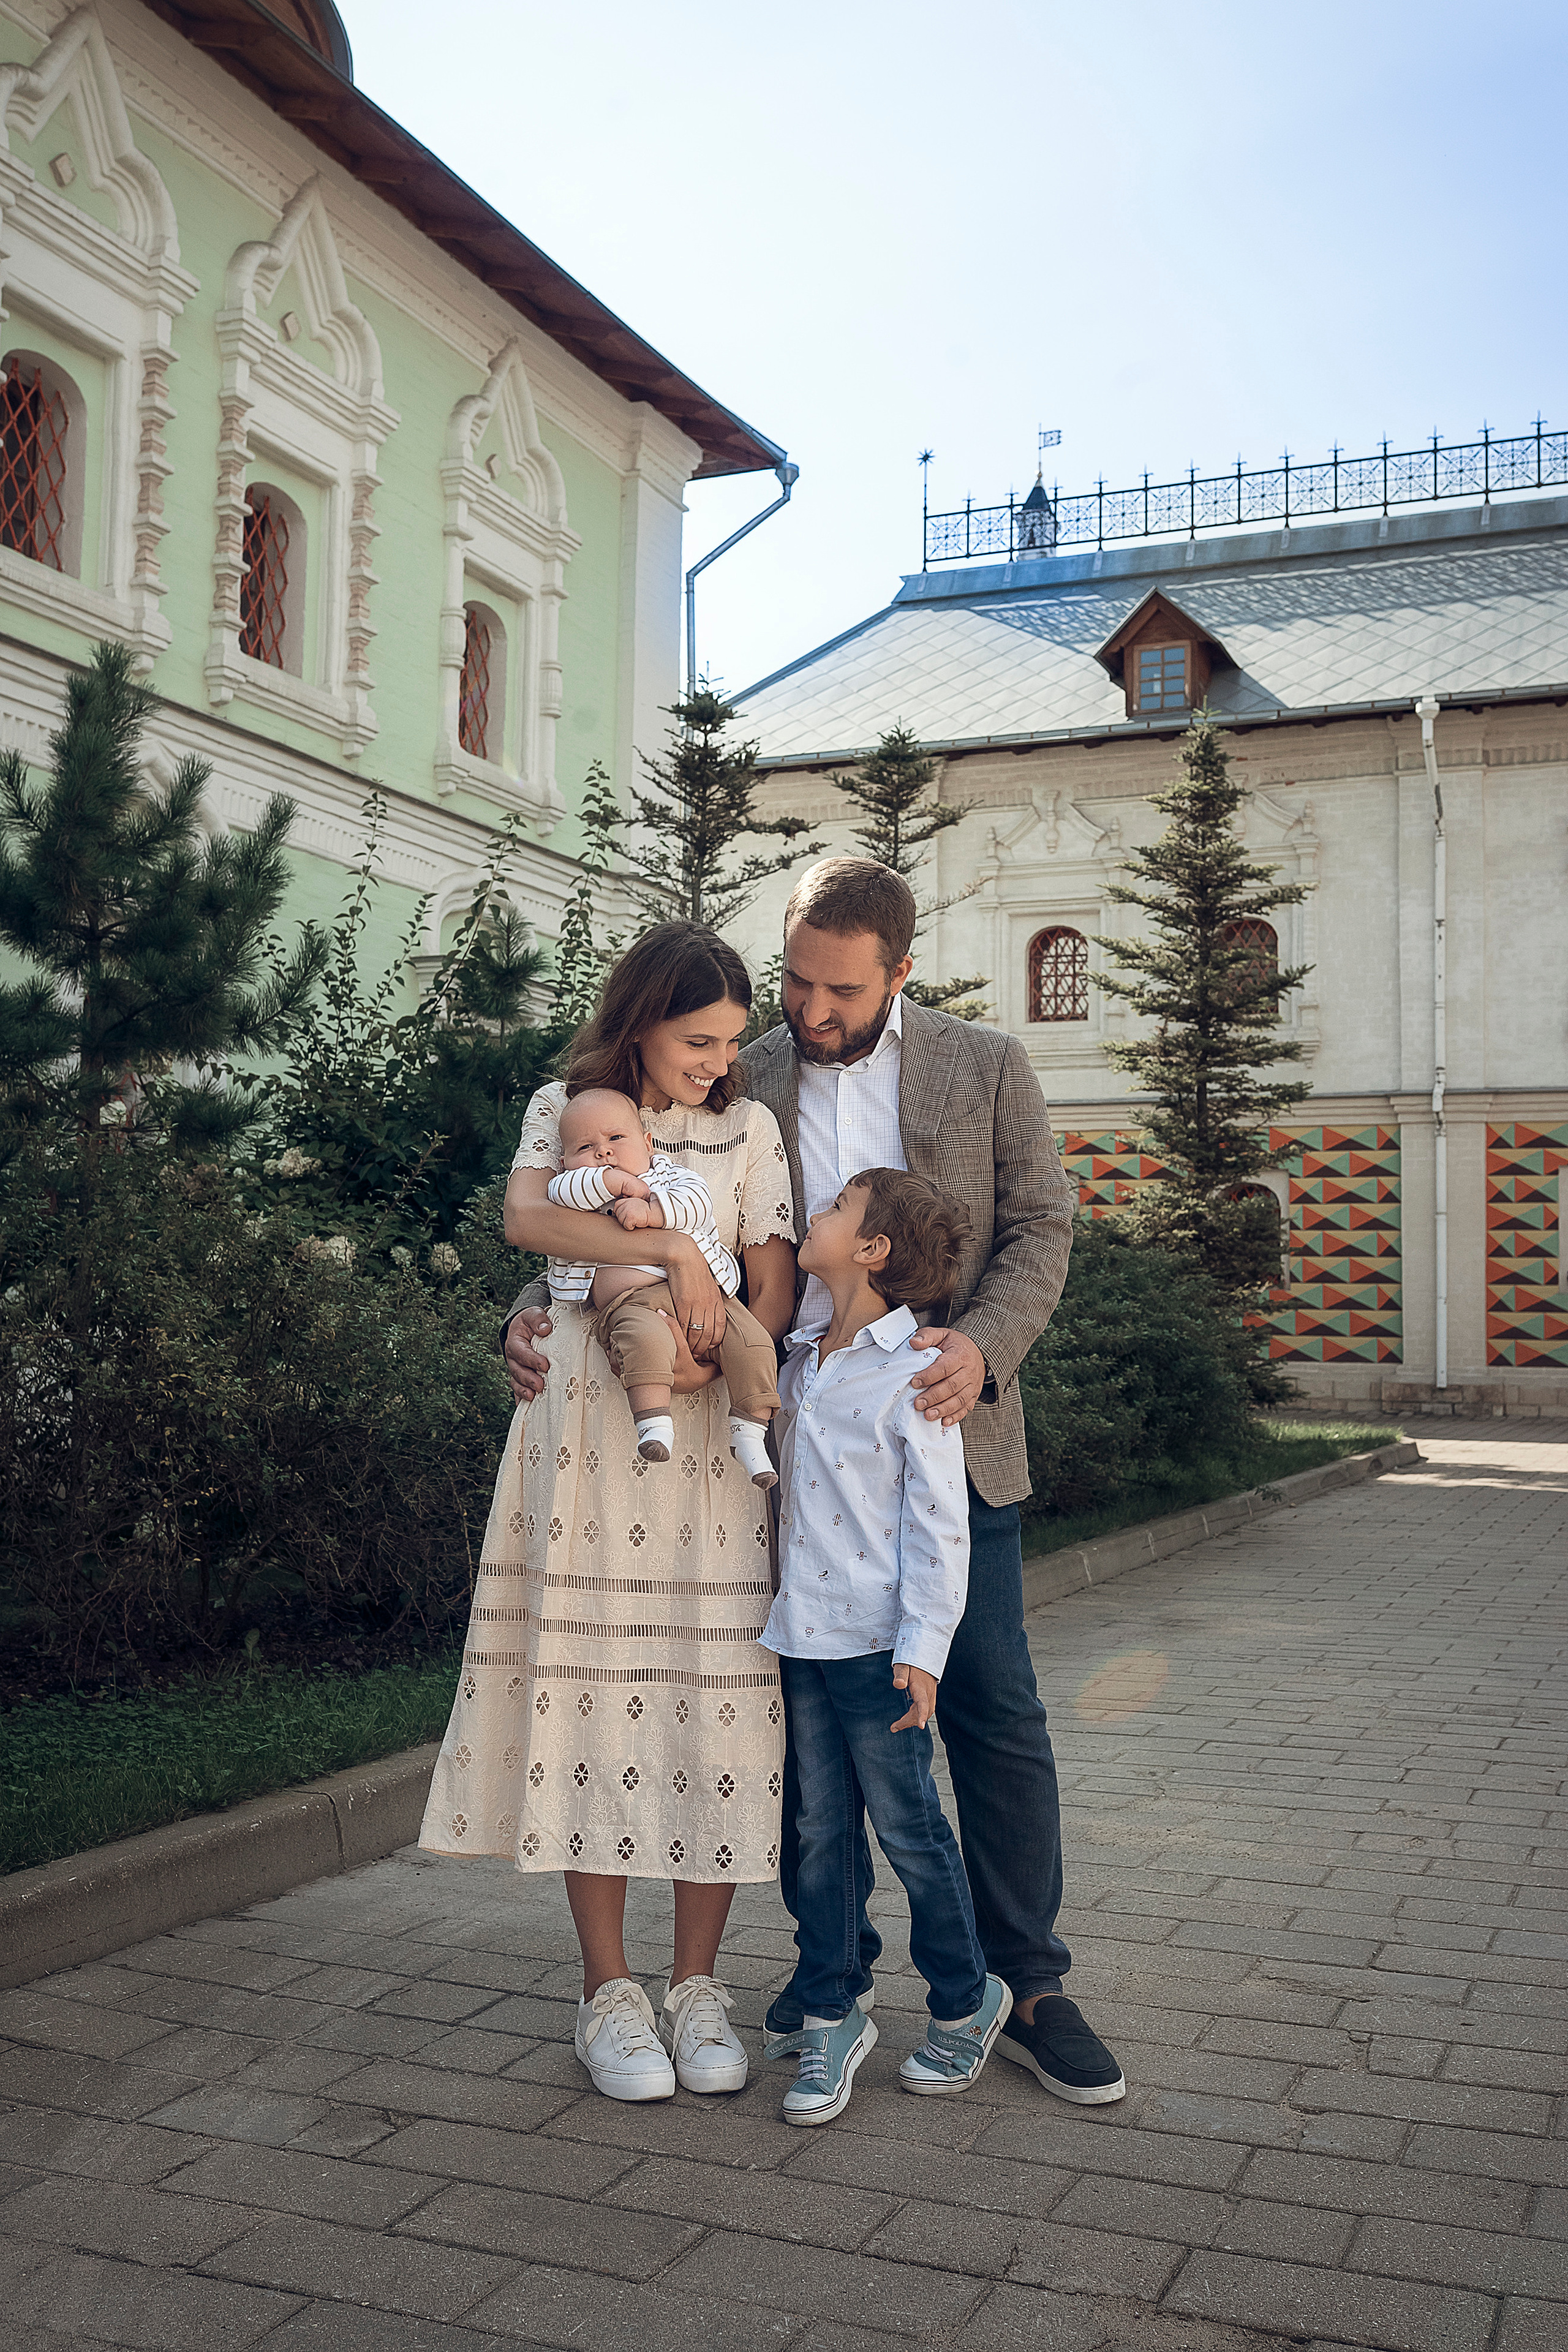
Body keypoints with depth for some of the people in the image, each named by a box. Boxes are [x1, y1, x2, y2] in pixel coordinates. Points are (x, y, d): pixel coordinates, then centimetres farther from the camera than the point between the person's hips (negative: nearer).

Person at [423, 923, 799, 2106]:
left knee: (714, 1691, -2)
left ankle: (697, 1985, 12)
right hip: (586, 1431, -1)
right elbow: (526, 1218, -13)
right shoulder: (565, 1109, 8)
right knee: (593, 1688, -1)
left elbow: (776, 1293, 3)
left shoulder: (749, 1126, 10)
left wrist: (705, 1355, -16)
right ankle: (609, 1991, 10)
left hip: (712, 1428, 1)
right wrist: (674, 1250, -22)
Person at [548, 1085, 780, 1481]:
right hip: (631, 1302, -2)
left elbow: (698, 1200, -1)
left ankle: (749, 1430, -8)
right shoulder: (579, 1192, 18)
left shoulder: (666, 1174, 18)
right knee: (646, 1340, -37)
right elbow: (560, 1191, -6)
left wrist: (648, 1210, -14)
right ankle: (654, 1423, -36)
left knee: (751, 1340, -16)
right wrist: (614, 1181, -10)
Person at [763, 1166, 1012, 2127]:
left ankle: (966, 2000, 26)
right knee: (820, 1829, 11)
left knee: (911, 1830, 6)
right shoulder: (801, 1361, 10)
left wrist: (922, 1647, -18)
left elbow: (939, 1524, -14)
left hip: (878, 1643, -6)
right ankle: (829, 2013, 23)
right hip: (803, 1636, 6)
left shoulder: (915, 1372, -13)